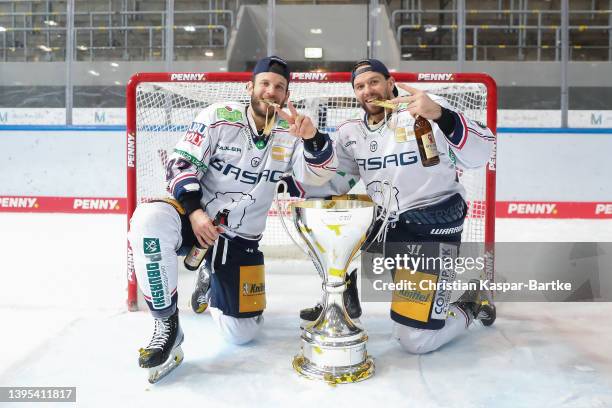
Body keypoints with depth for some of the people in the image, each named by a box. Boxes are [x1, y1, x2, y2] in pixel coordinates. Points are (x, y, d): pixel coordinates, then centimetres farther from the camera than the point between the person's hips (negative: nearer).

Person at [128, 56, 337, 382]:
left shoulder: (289, 133, -1)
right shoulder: (219, 117, -8)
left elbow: (319, 175, -14)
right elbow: (181, 163, -8)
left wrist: (312, 137, -33)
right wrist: (194, 211, -23)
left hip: (241, 238, 2)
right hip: (195, 216, -2)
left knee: (241, 332, 2)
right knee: (149, 218, -37)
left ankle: (210, 279, 34)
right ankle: (167, 324, -20)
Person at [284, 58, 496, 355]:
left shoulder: (427, 110, -12)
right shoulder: (350, 132, 6)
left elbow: (479, 155, -23)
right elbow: (333, 183, 3)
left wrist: (441, 115, -40)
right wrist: (287, 182, -12)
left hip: (434, 227, -6)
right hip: (384, 222, 6)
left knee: (416, 340, -11)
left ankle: (471, 305, 23)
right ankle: (344, 300, 16)